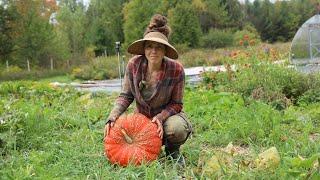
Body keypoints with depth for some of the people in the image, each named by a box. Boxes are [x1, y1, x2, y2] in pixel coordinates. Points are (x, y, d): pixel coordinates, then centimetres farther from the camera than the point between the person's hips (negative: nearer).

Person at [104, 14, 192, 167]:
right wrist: (112, 118, -21)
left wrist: (160, 117, -29)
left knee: (176, 128, -36)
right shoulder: (134, 65, -17)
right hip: (141, 117, 2)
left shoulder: (176, 70, -22)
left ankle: (172, 150, 1)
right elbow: (126, 96, -6)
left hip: (167, 115, -2)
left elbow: (176, 104, -11)